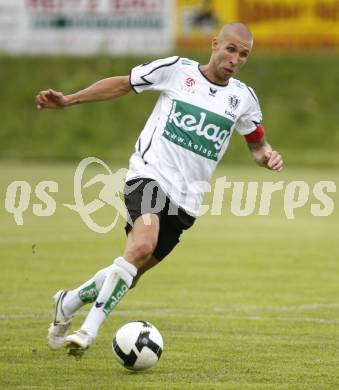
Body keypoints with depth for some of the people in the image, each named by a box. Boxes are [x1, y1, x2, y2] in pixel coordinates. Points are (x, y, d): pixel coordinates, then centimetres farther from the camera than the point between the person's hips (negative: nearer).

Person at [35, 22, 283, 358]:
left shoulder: (243, 98, 9)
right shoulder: (177, 70, 0)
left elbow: (256, 144, 23)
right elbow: (123, 84, 10)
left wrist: (267, 156, -2)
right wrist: (68, 100, 6)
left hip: (185, 199, 4)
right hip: (149, 175, -4)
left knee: (129, 274, 4)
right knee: (142, 246, -31)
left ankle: (68, 303, 31)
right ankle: (90, 328, -26)